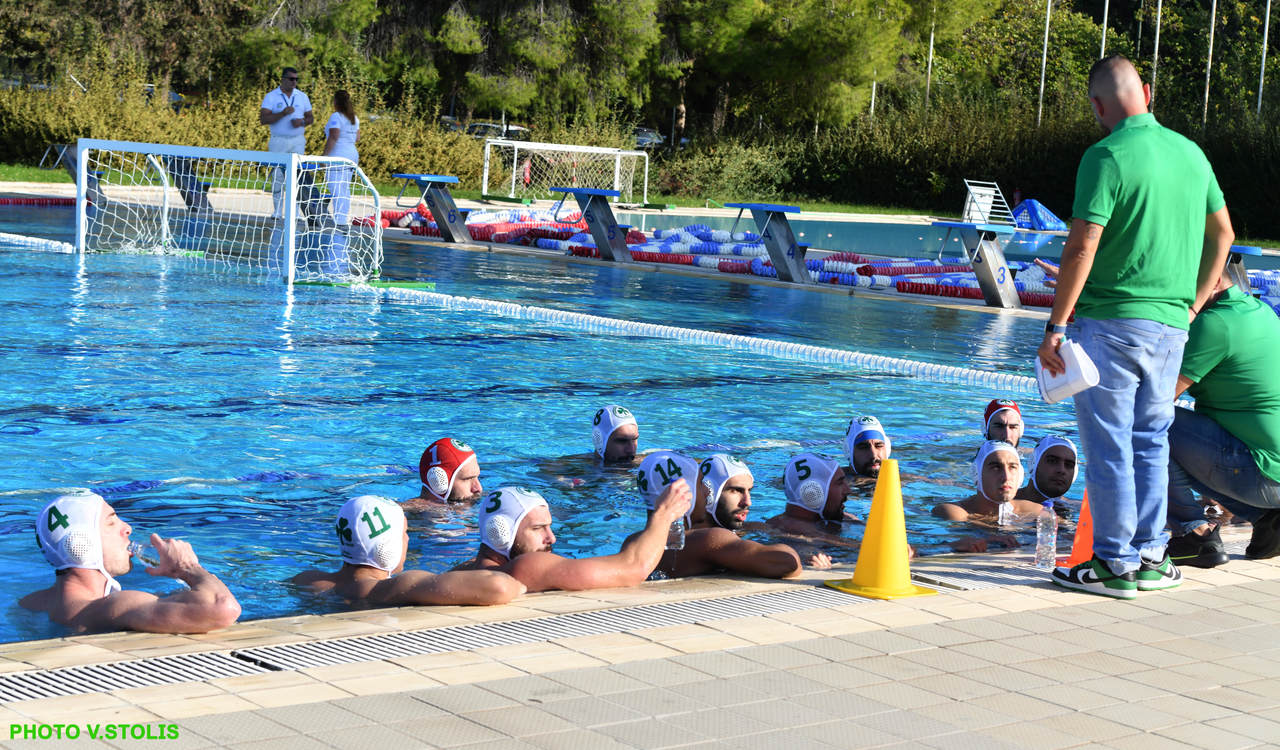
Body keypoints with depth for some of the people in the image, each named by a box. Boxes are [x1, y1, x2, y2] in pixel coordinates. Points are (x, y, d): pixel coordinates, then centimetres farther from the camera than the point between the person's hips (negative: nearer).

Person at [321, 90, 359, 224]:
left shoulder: (336, 117, -12)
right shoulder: (354, 118, 12)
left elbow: (333, 137, -19)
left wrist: (325, 155, -16)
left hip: (338, 157, -8)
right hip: (352, 155, 8)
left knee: (336, 190, -7)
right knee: (345, 190, 13)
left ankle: (338, 220, -11)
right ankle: (344, 218, 15)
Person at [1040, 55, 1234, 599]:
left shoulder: (1108, 156, -12)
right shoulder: (1191, 152, 9)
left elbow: (1082, 248, -17)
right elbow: (1222, 233, 19)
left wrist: (1056, 326, -13)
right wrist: (1195, 303, 26)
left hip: (1110, 320, -6)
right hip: (1170, 324, 6)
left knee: (1109, 447, 0)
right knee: (1151, 442, 15)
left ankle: (1115, 564, 4)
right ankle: (1151, 558, 18)